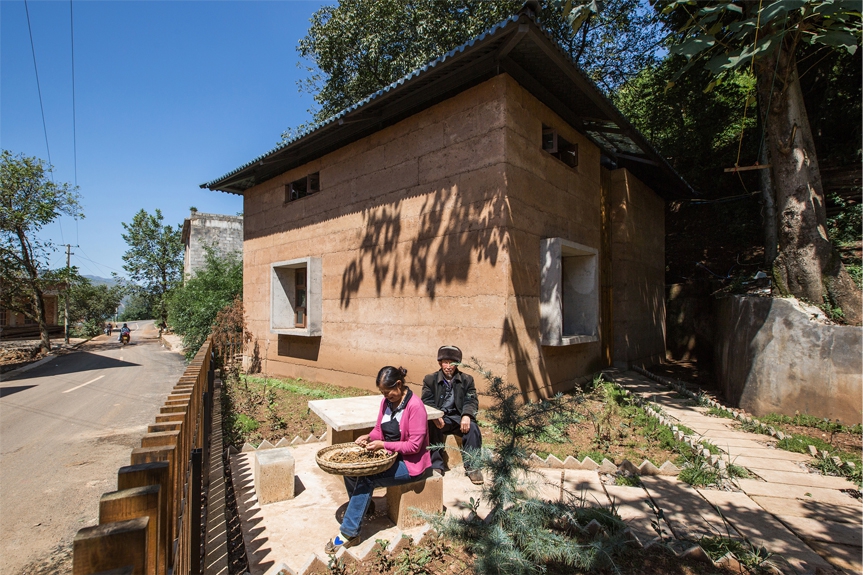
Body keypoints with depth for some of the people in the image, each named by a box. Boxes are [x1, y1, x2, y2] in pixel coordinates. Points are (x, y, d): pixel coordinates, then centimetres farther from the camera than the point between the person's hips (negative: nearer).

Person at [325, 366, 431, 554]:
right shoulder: (387, 401, 0)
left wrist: (383, 445, -26)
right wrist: (369, 437, -13)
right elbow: (379, 430, 9)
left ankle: (349, 533, -9)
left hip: (410, 463, -7)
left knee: (366, 479, -23)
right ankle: (361, 508, 15)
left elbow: (414, 446, -22)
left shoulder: (415, 406, -22)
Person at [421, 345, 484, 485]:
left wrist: (466, 415, -23)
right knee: (431, 427, -32)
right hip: (439, 417, 0)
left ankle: (472, 466, -12)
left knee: (473, 428, -28)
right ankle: (436, 466, -19)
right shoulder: (430, 379, 6)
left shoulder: (467, 380, 9)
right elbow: (427, 401, -3)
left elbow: (472, 401, 0)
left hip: (459, 417, 1)